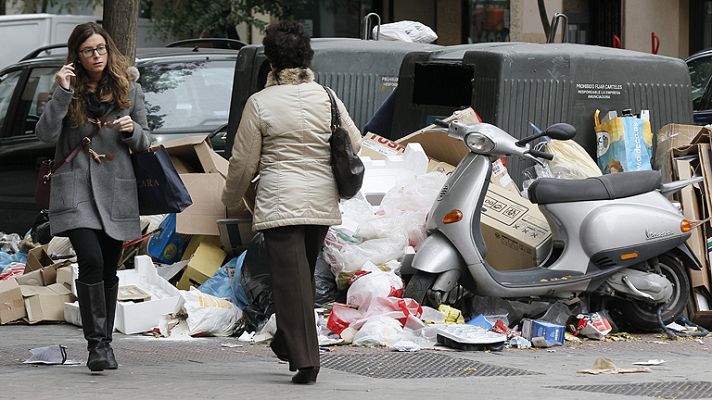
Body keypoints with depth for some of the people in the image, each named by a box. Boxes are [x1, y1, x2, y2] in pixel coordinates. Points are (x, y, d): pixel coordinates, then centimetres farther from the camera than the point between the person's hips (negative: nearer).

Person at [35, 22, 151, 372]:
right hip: (76, 191, -3)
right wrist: (62, 92, -16)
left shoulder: (130, 91, 9)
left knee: (108, 269, 7)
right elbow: (45, 133, -9)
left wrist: (132, 130, -7)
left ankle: (104, 343, 17)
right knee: (91, 260, -19)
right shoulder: (70, 91, 3)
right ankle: (96, 343, -17)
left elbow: (146, 142, 15)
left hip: (116, 193, 3)